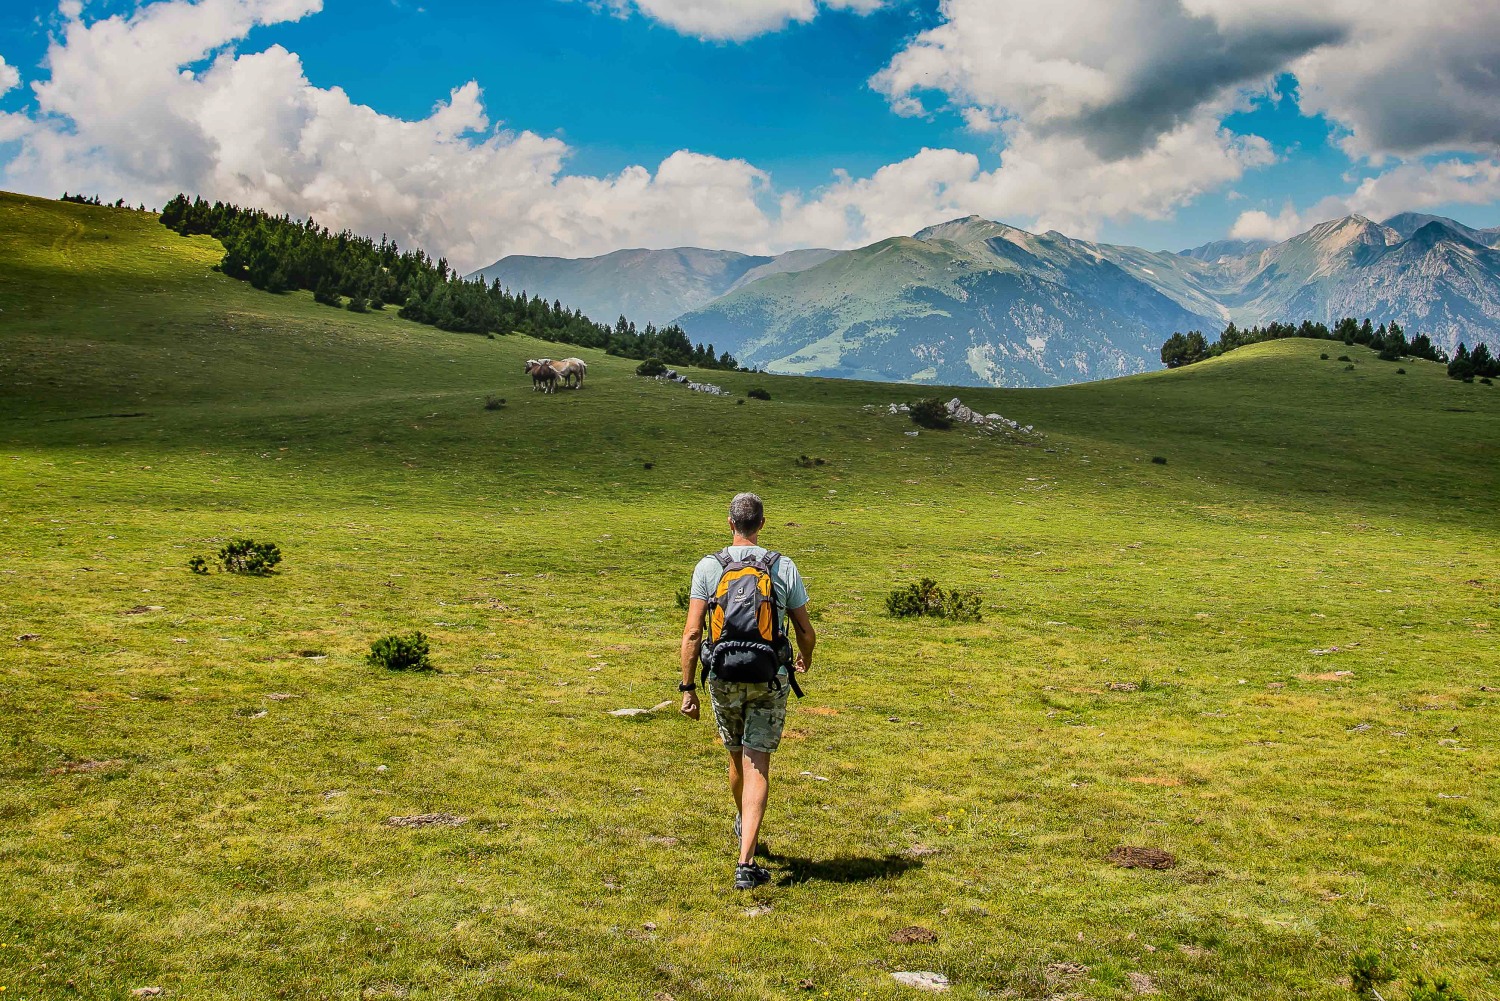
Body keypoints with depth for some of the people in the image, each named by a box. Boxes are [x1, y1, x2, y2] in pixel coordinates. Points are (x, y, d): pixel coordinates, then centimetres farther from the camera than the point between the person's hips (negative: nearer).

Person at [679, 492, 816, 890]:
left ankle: (744, 824, 49)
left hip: (724, 678, 1)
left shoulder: (708, 567, -2)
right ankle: (746, 862, -11)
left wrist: (687, 687, -1)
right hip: (770, 679, -1)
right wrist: (806, 659, 28)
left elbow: (692, 633, -7)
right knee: (758, 767, -1)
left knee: (738, 759, 22)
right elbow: (806, 631, 5)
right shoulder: (785, 568, -1)